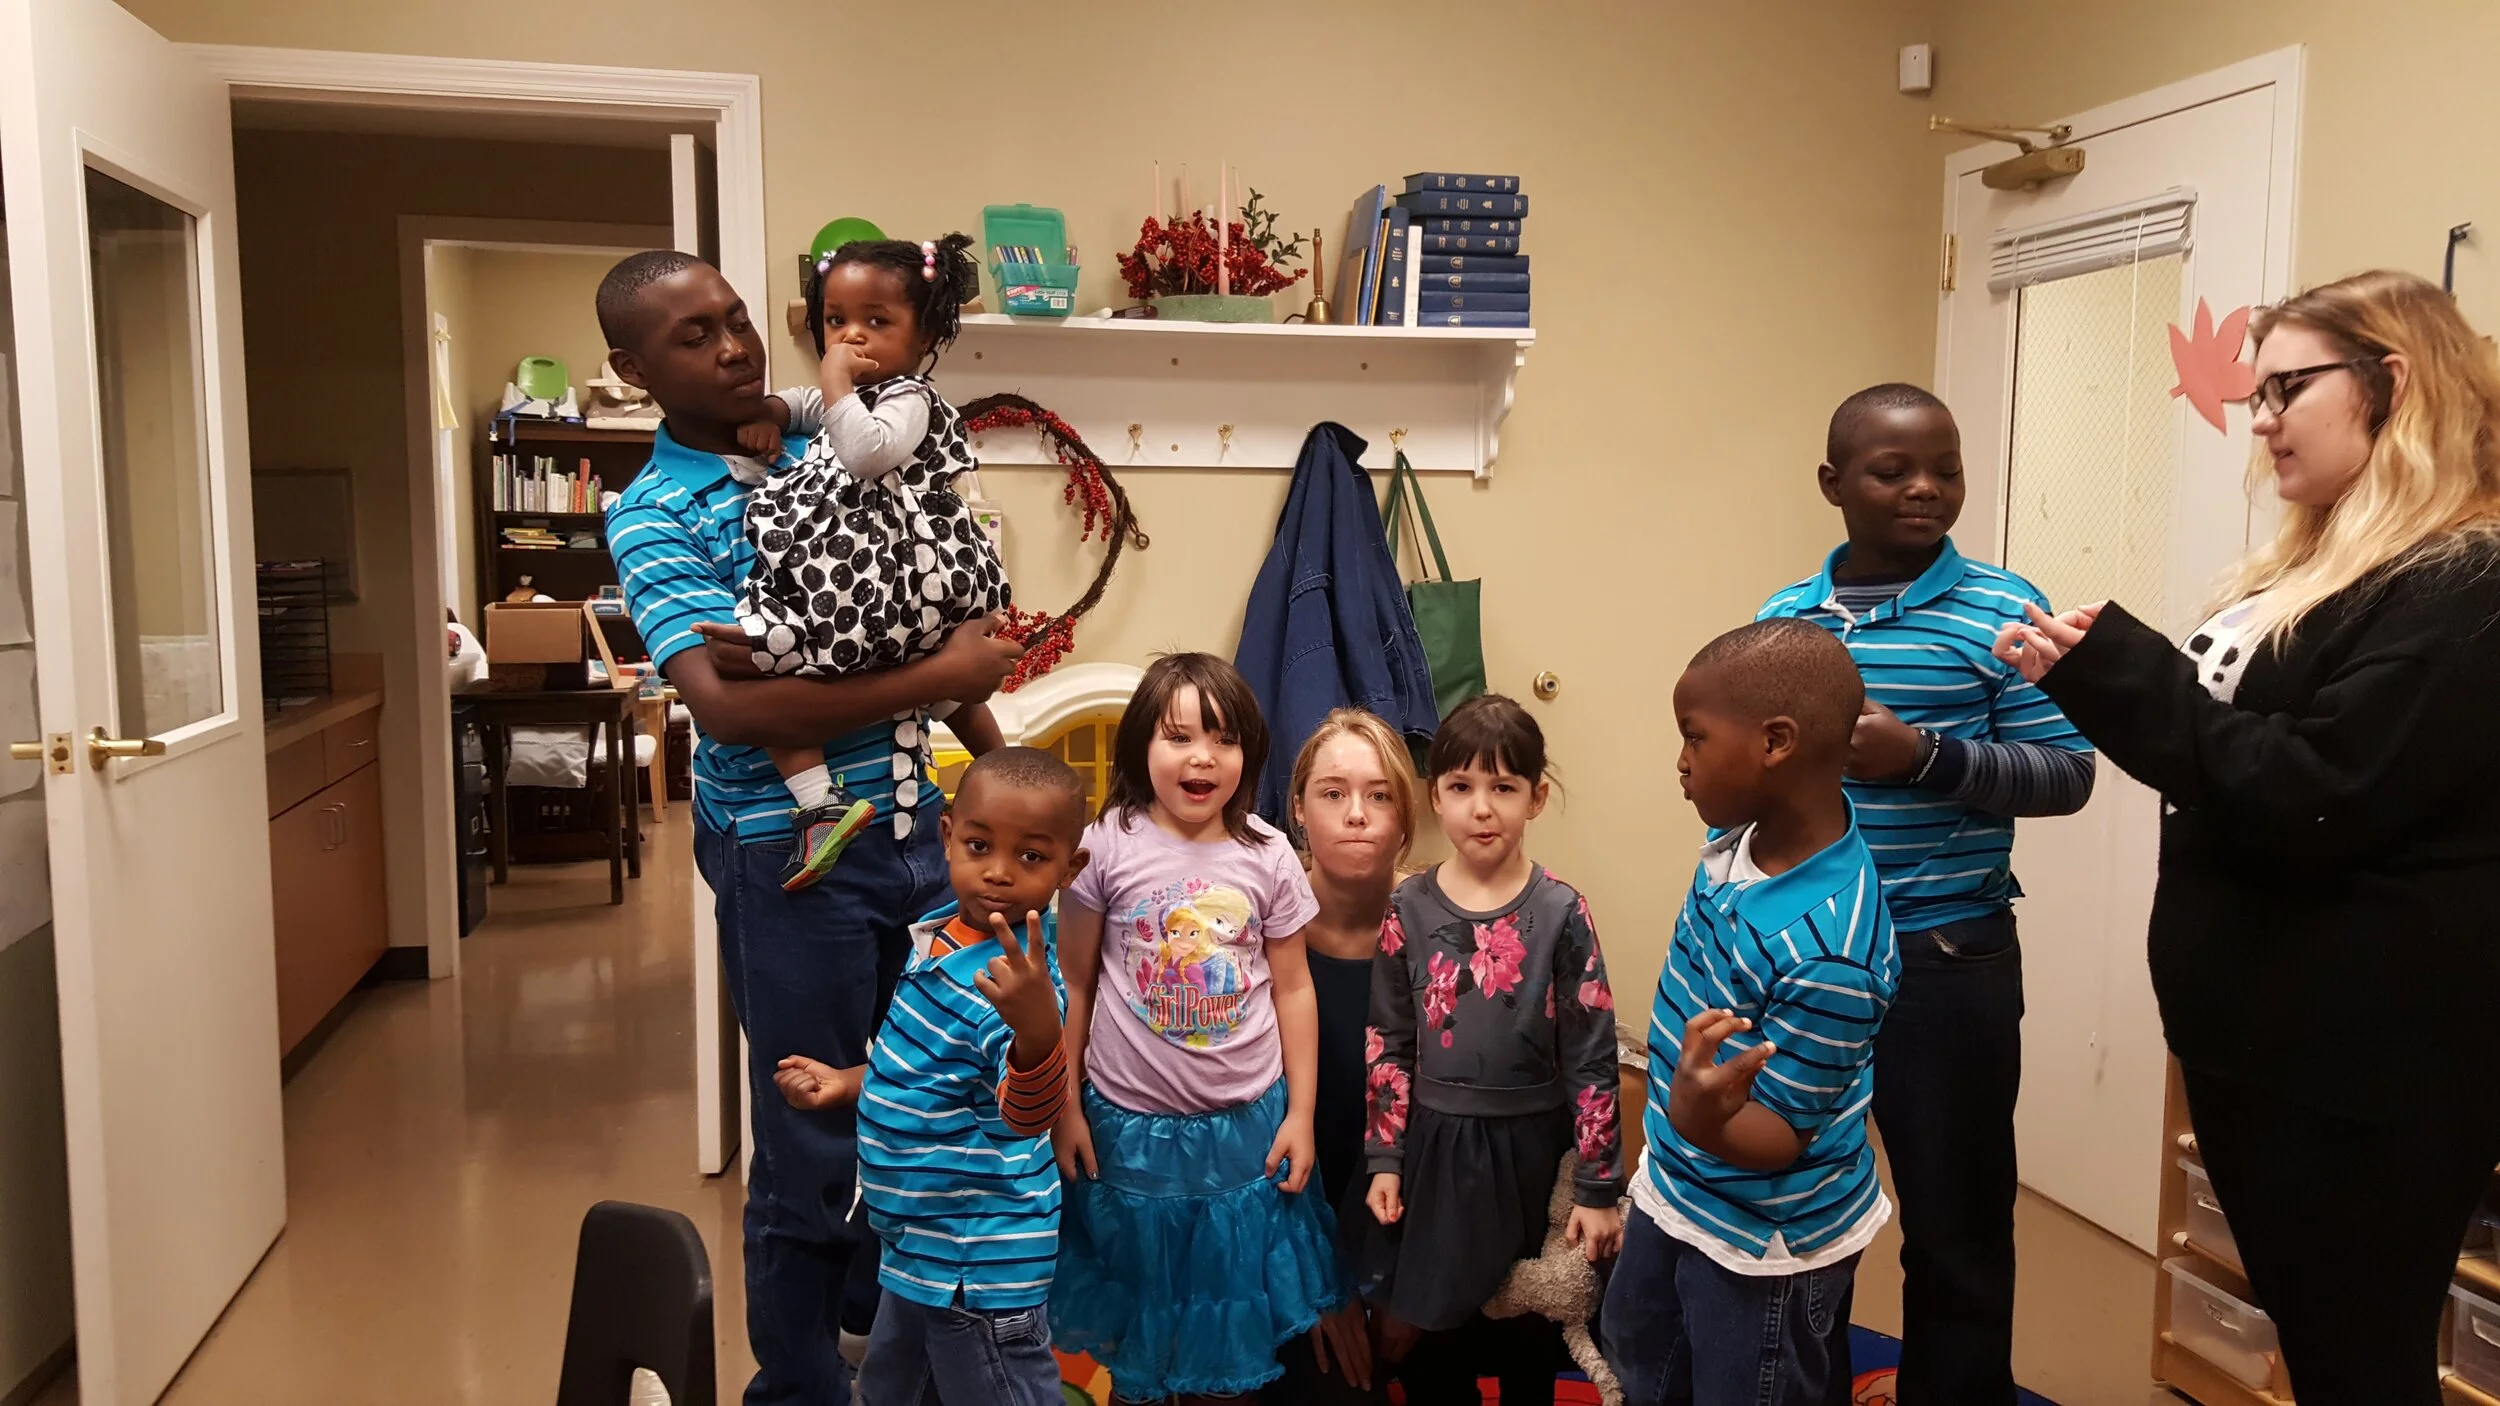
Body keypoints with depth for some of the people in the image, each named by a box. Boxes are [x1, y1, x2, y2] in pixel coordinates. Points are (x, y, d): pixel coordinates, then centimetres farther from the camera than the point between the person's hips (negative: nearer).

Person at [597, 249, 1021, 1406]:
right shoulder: (652, 518, -10)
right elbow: (727, 703, -25)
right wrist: (941, 677, -24)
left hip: (916, 819, 5)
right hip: (794, 854, -5)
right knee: (814, 1142, 6)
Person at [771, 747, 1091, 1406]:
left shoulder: (1014, 978, -28)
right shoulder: (943, 933, -2)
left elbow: (1028, 1116, -43)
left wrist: (1038, 1028, -60)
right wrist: (847, 1084, 7)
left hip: (978, 1259, -9)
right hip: (921, 1240, 9)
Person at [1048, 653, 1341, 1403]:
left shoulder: (1268, 856, -7)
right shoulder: (1107, 848, -11)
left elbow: (1292, 989, 1)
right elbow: (1074, 984, -3)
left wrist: (1301, 1113, 1)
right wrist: (1064, 1108, -2)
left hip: (1247, 1121, 1)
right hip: (1131, 1123, -1)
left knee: (1231, 1283, 17)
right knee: (1139, 1283, 17)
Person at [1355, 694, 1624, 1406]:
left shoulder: (1560, 912, -9)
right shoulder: (1409, 908, -4)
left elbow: (1593, 1059, -7)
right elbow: (1387, 1043, 3)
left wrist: (1598, 1188, -8)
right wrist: (1384, 1159, 0)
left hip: (1531, 1149, -1)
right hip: (1433, 1146, 2)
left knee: (1527, 1342, 14)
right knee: (1426, 1335, 11)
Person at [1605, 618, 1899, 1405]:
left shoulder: (1828, 952, -37)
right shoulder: (1745, 827, -13)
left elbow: (1779, 1136, -31)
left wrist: (1701, 1118, -51)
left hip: (1766, 1239, -9)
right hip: (1677, 1191, 9)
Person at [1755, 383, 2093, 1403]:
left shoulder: (2001, 610, -6)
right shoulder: (1785, 616, 6)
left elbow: (2067, 775, -9)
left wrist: (1929, 757, -21)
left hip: (1947, 959, -4)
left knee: (1955, 1225, 8)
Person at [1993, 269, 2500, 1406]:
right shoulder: (2316, 568, 13)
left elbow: (2308, 802, -25)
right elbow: (2221, 749, 17)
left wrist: (2119, 670, -21)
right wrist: (2090, 676, 1)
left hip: (2363, 1064, -9)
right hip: (2259, 1033, 9)